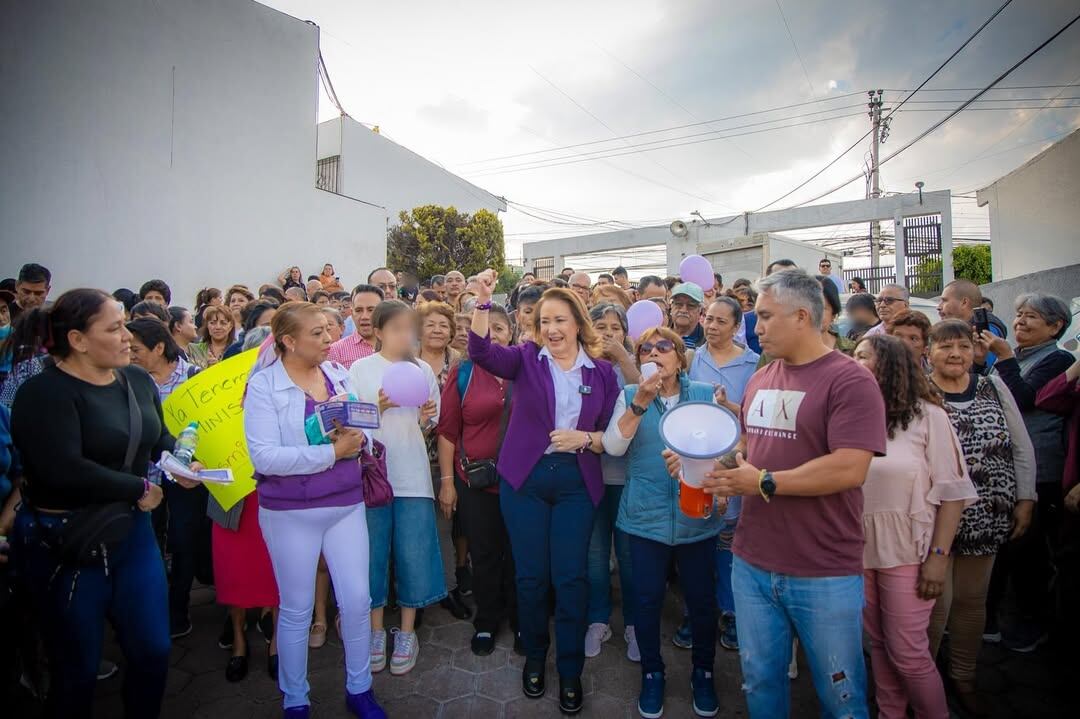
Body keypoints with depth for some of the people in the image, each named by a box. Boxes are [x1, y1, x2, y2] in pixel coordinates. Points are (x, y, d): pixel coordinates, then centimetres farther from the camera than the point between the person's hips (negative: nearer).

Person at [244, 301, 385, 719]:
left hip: (346, 504, 4)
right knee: (296, 609, 13)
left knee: (357, 600, 9)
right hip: (290, 512, -4)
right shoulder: (264, 384, -11)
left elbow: (365, 431, 5)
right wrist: (332, 452, -22)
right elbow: (265, 457, -20)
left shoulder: (338, 373, 3)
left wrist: (356, 438, -18)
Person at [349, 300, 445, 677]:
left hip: (412, 474, 1)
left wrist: (425, 419, -9)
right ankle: (376, 629, 26)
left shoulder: (423, 370, 7)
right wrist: (378, 408, -18)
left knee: (413, 555, 4)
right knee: (373, 553, 7)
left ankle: (407, 631, 22)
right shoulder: (360, 369, 1)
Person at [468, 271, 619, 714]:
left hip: (576, 482, 1)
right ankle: (534, 657, 36)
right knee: (531, 575, 11)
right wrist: (483, 303, -31)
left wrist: (584, 438, -16)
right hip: (524, 478, 0)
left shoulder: (602, 371, 2)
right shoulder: (526, 359, -1)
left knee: (571, 577, 6)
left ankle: (570, 670, 28)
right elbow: (481, 352, -19)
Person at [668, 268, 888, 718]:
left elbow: (849, 469, -23)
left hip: (825, 575, -6)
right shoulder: (759, 380, 8)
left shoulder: (850, 380, -14)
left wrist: (763, 483, -20)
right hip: (751, 565, 6)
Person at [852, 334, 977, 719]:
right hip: (860, 550, 4)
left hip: (907, 552, -3)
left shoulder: (927, 415, -7)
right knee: (878, 644, 15)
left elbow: (951, 491, -7)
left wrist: (939, 556, -11)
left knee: (907, 652, 5)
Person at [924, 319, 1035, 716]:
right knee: (936, 601, 2)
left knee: (972, 600, 16)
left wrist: (1025, 499, 5)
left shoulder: (994, 387, 4)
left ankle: (963, 676, 37)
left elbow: (1022, 447, 9)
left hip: (987, 518, 4)